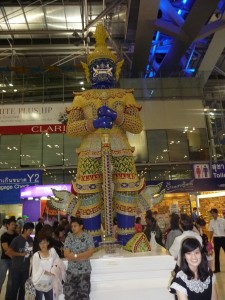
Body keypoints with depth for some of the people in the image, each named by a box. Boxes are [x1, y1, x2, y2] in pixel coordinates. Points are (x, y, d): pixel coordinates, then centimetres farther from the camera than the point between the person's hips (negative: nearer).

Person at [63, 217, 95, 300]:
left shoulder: (88, 237, -7)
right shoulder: (69, 238, -2)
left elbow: (90, 252, -16)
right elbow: (66, 254, -9)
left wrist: (75, 255, -19)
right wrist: (83, 257, -16)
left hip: (84, 271, -2)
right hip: (71, 271, 2)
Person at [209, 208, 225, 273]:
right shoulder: (211, 222, 3)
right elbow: (211, 232, 7)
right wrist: (210, 240, 6)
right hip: (216, 239, 3)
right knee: (216, 254, 11)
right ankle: (217, 268, 23)